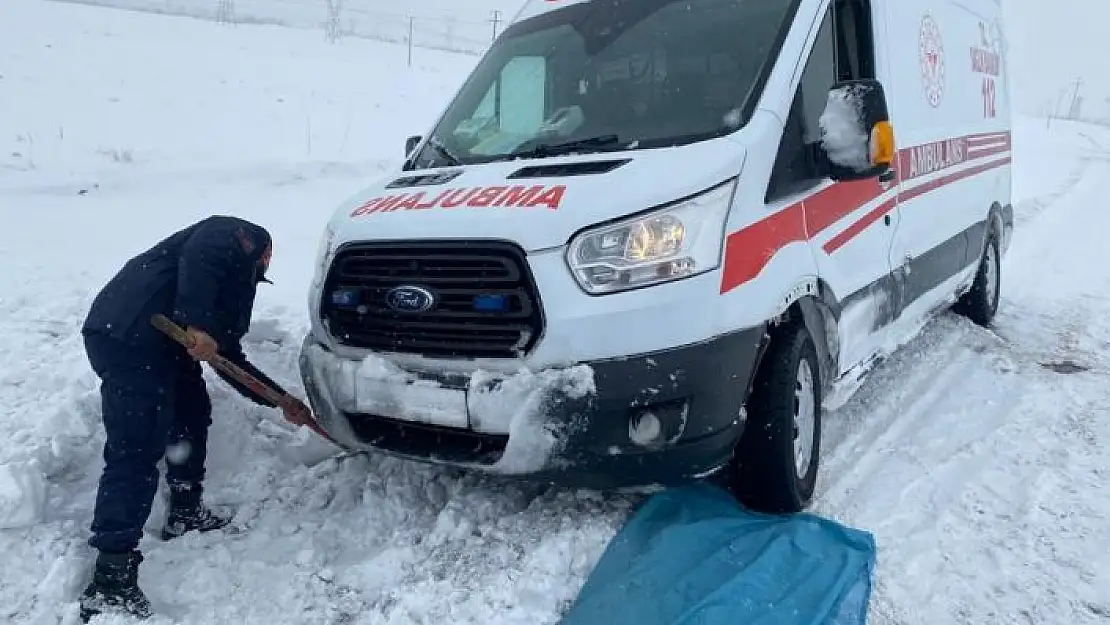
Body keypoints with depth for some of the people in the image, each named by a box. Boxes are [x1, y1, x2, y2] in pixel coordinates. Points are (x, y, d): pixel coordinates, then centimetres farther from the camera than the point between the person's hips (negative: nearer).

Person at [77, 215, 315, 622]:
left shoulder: (236, 283, 31)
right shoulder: (235, 235, 9)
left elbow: (229, 358, 30)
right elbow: (199, 254, -15)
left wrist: (280, 400, 31)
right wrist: (198, 323, -24)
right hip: (129, 337, -10)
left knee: (193, 413, 24)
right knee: (135, 456, -10)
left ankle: (185, 513, 38)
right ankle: (109, 585, -6)